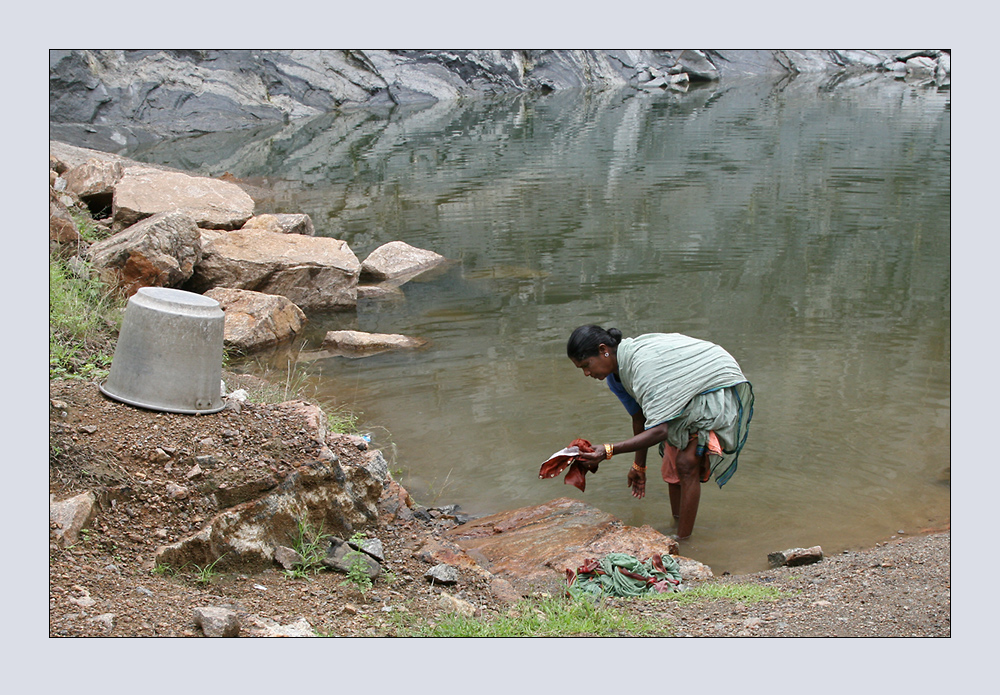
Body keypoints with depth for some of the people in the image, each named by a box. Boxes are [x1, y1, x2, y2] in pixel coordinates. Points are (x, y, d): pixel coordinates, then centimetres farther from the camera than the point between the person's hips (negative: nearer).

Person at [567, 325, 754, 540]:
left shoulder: (642, 364, -36)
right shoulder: (616, 371, -6)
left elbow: (659, 430, -39)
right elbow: (640, 418, 9)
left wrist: (609, 451, -42)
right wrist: (639, 466, 17)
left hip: (720, 390, -10)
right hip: (689, 396, 10)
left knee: (687, 464, -16)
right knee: (672, 465, 9)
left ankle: (683, 540, -9)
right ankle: (677, 526, 24)